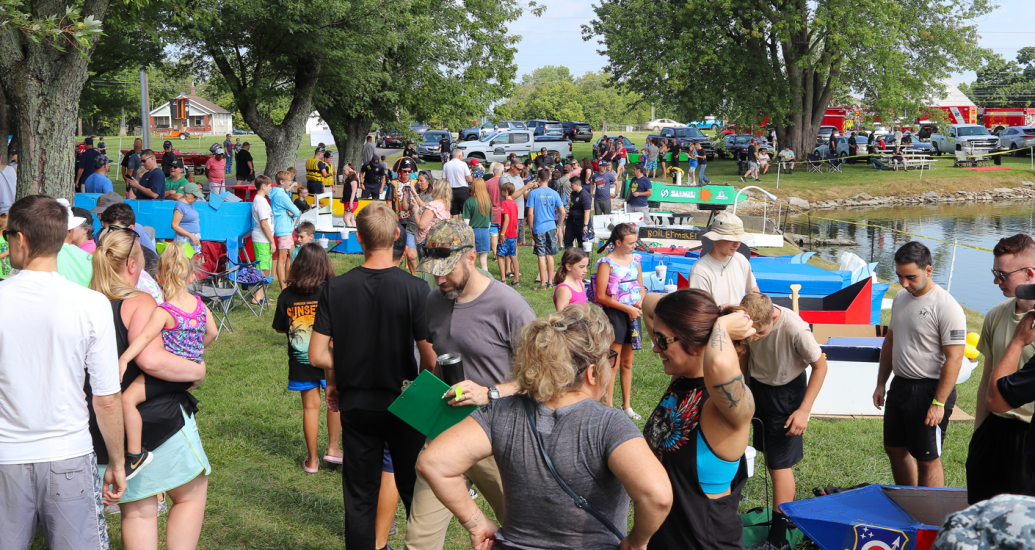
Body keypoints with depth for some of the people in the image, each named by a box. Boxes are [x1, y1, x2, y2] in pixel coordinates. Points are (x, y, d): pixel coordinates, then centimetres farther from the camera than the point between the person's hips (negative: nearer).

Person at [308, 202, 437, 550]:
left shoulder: (336, 289, -9)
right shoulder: (414, 289, -16)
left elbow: (317, 356, -9)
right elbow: (431, 358, -16)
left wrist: (337, 376, 11)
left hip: (356, 404, 2)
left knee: (359, 497, 12)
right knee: (414, 491, 14)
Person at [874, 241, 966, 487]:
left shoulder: (946, 307, -19)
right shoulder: (901, 298, 7)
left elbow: (954, 358, -21)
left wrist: (939, 403, -22)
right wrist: (881, 384, 17)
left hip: (929, 390, -9)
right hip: (900, 385, 9)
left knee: (928, 459, 0)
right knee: (895, 448, 18)